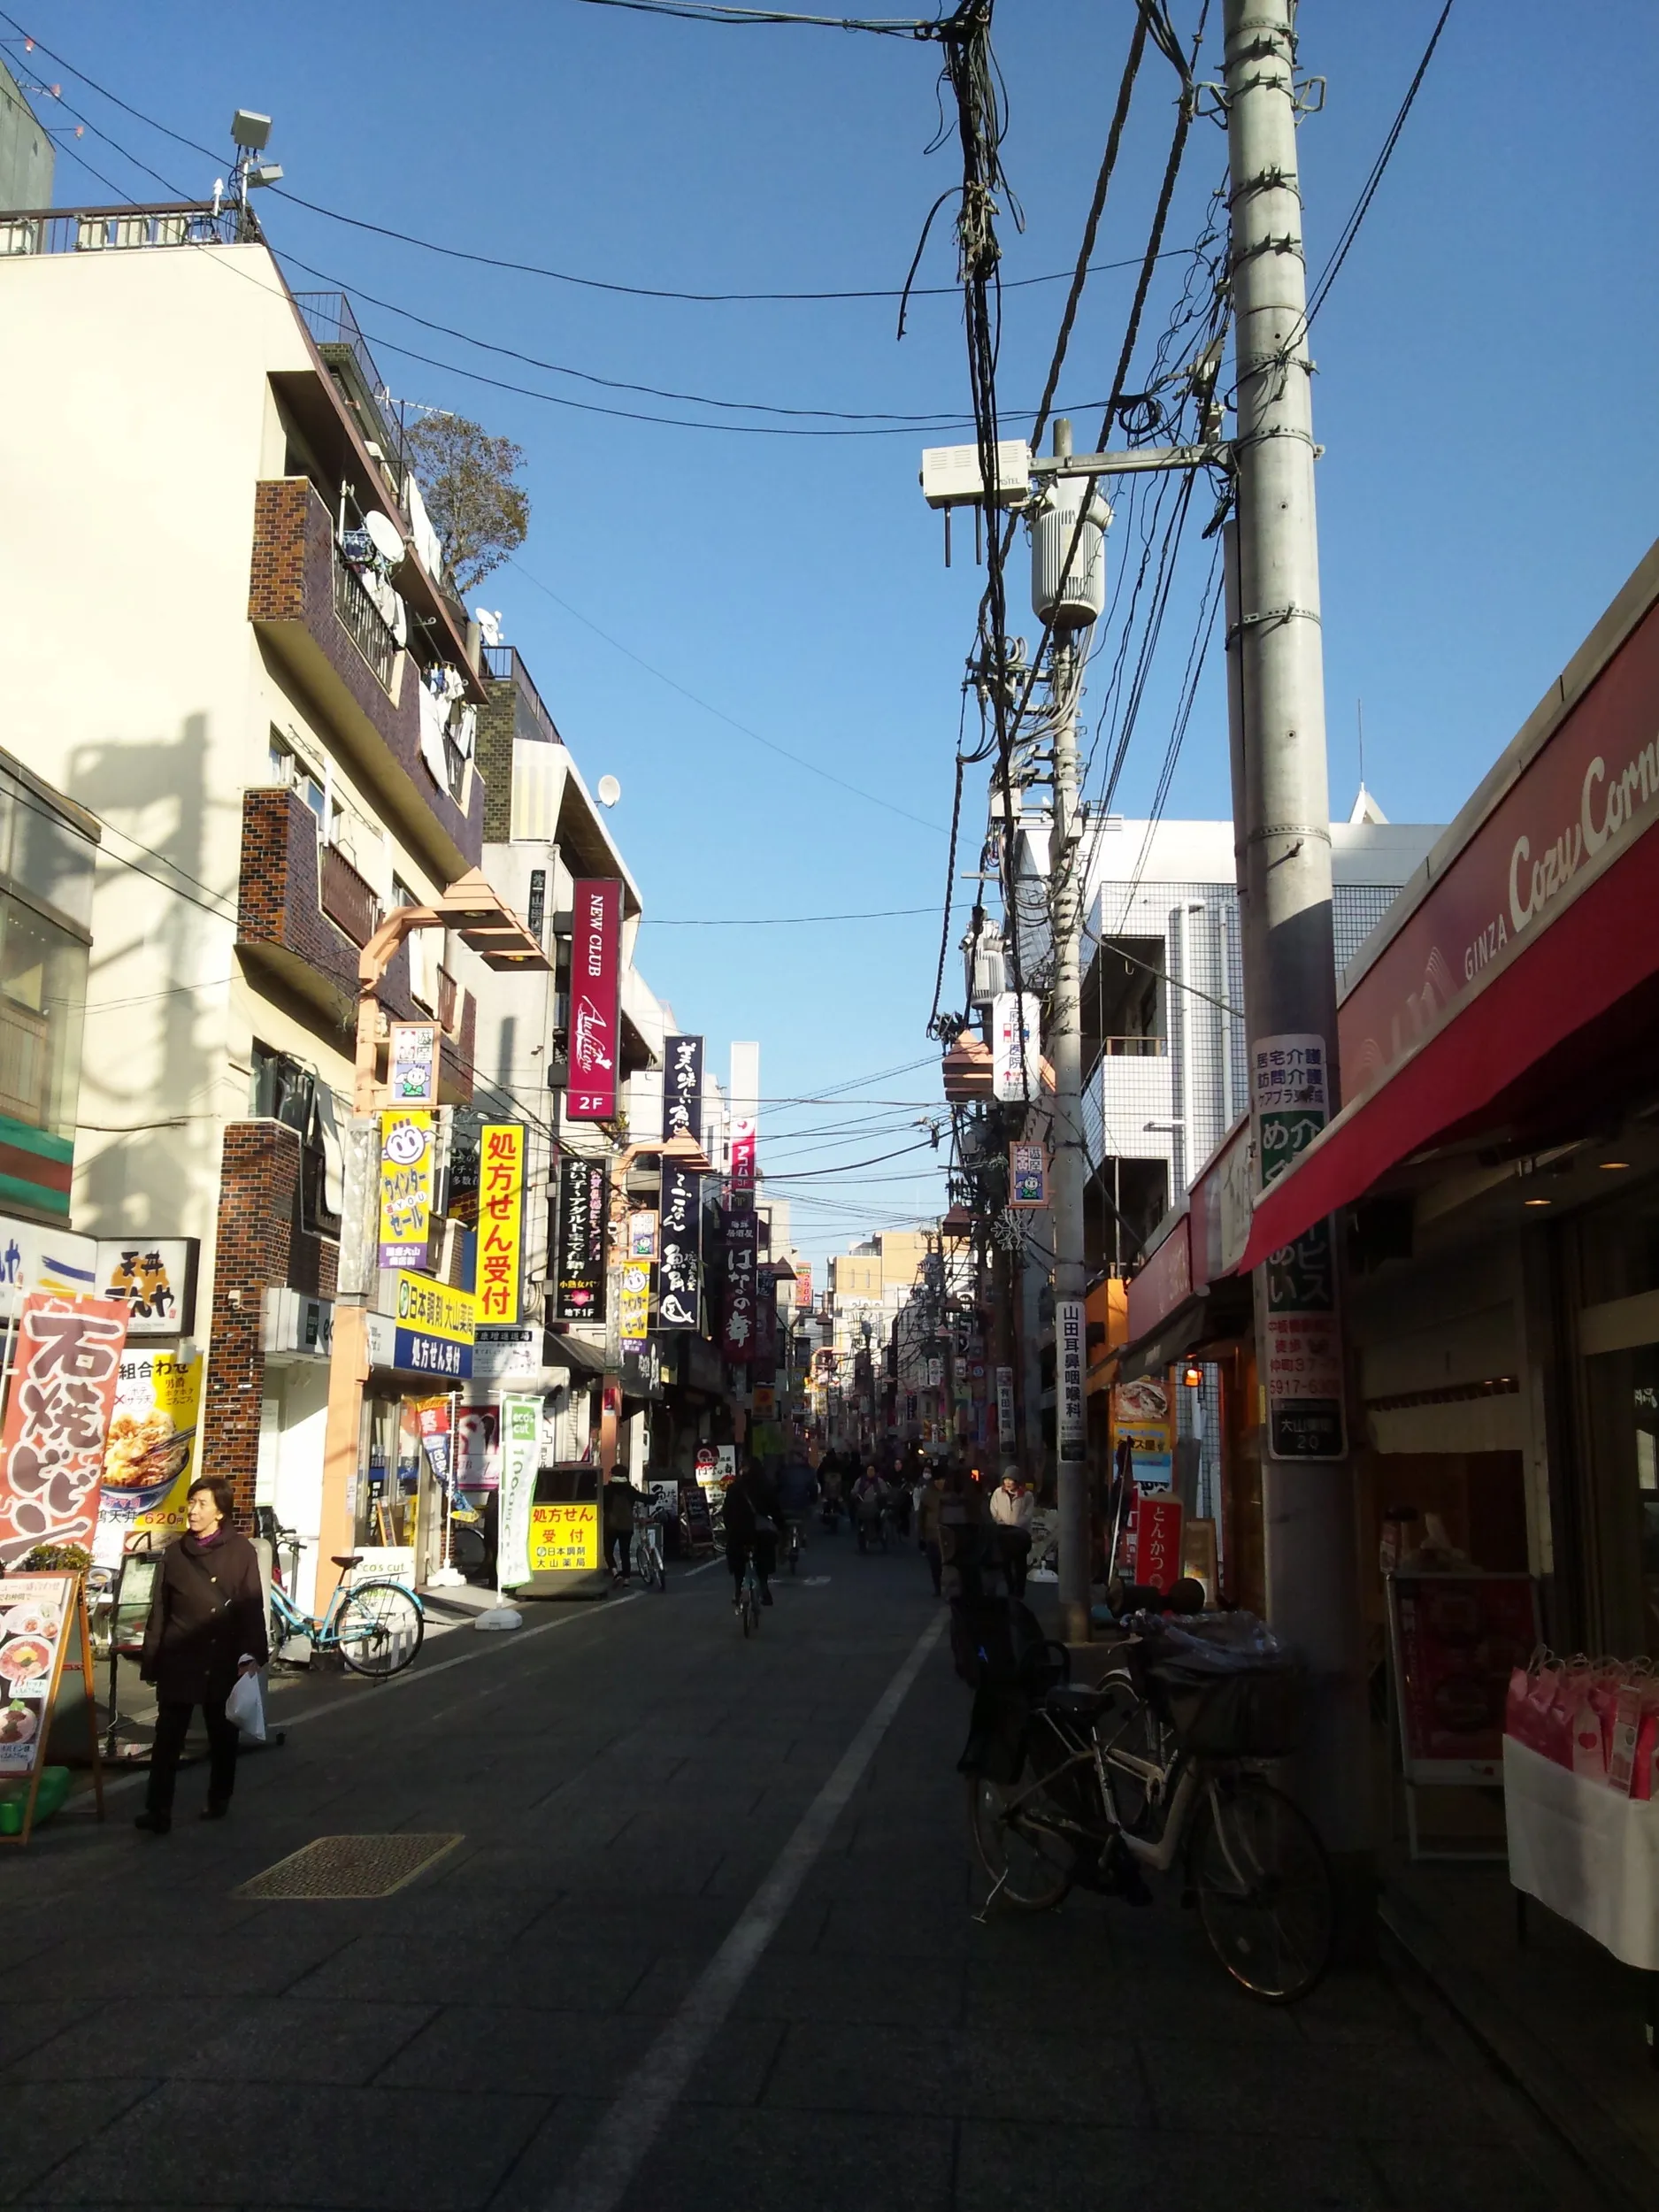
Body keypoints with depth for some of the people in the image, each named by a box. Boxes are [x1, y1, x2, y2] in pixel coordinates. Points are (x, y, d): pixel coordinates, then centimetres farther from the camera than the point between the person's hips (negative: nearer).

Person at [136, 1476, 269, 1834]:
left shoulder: (241, 1552, -3)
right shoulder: (174, 1553, 6)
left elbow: (252, 1607, -6)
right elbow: (159, 1611, 9)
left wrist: (253, 1655, -14)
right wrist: (150, 1660, 7)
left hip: (223, 1660, -2)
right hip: (179, 1659, 2)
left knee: (222, 1735, 11)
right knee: (168, 1737, -3)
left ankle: (219, 1800, 27)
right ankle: (157, 1810, 0)